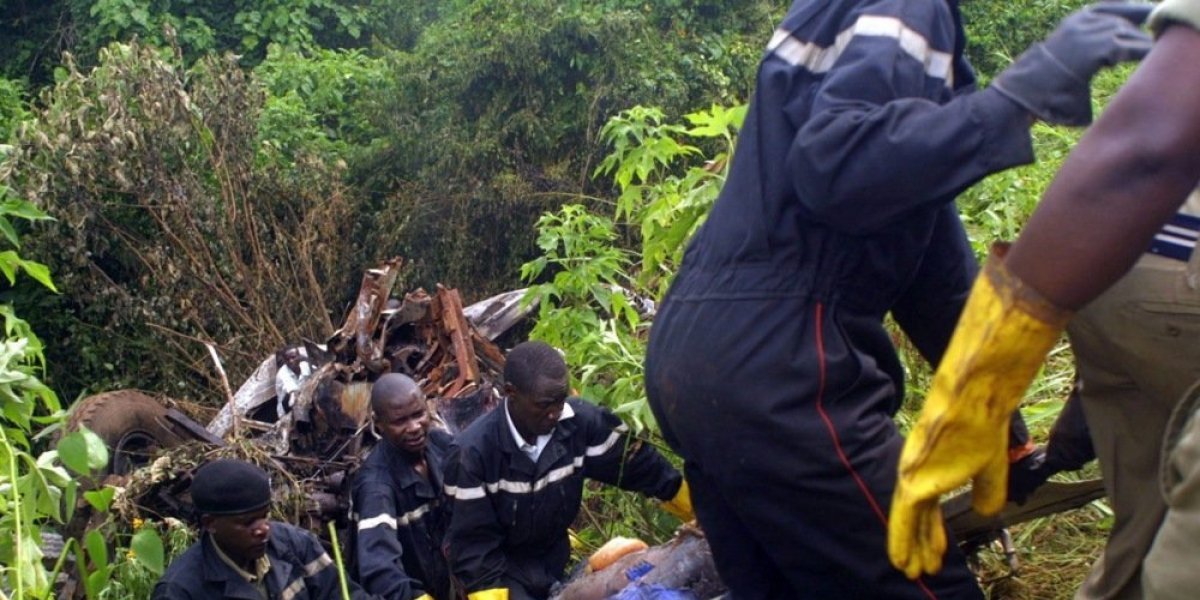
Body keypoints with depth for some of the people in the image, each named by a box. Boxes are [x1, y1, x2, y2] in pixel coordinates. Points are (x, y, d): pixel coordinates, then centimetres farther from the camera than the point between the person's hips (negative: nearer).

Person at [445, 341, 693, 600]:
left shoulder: (580, 421, -20)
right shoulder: (474, 451, -27)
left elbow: (640, 466, -6)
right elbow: (473, 543, -19)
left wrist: (700, 513, -1)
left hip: (555, 560, 4)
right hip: (501, 568, -4)